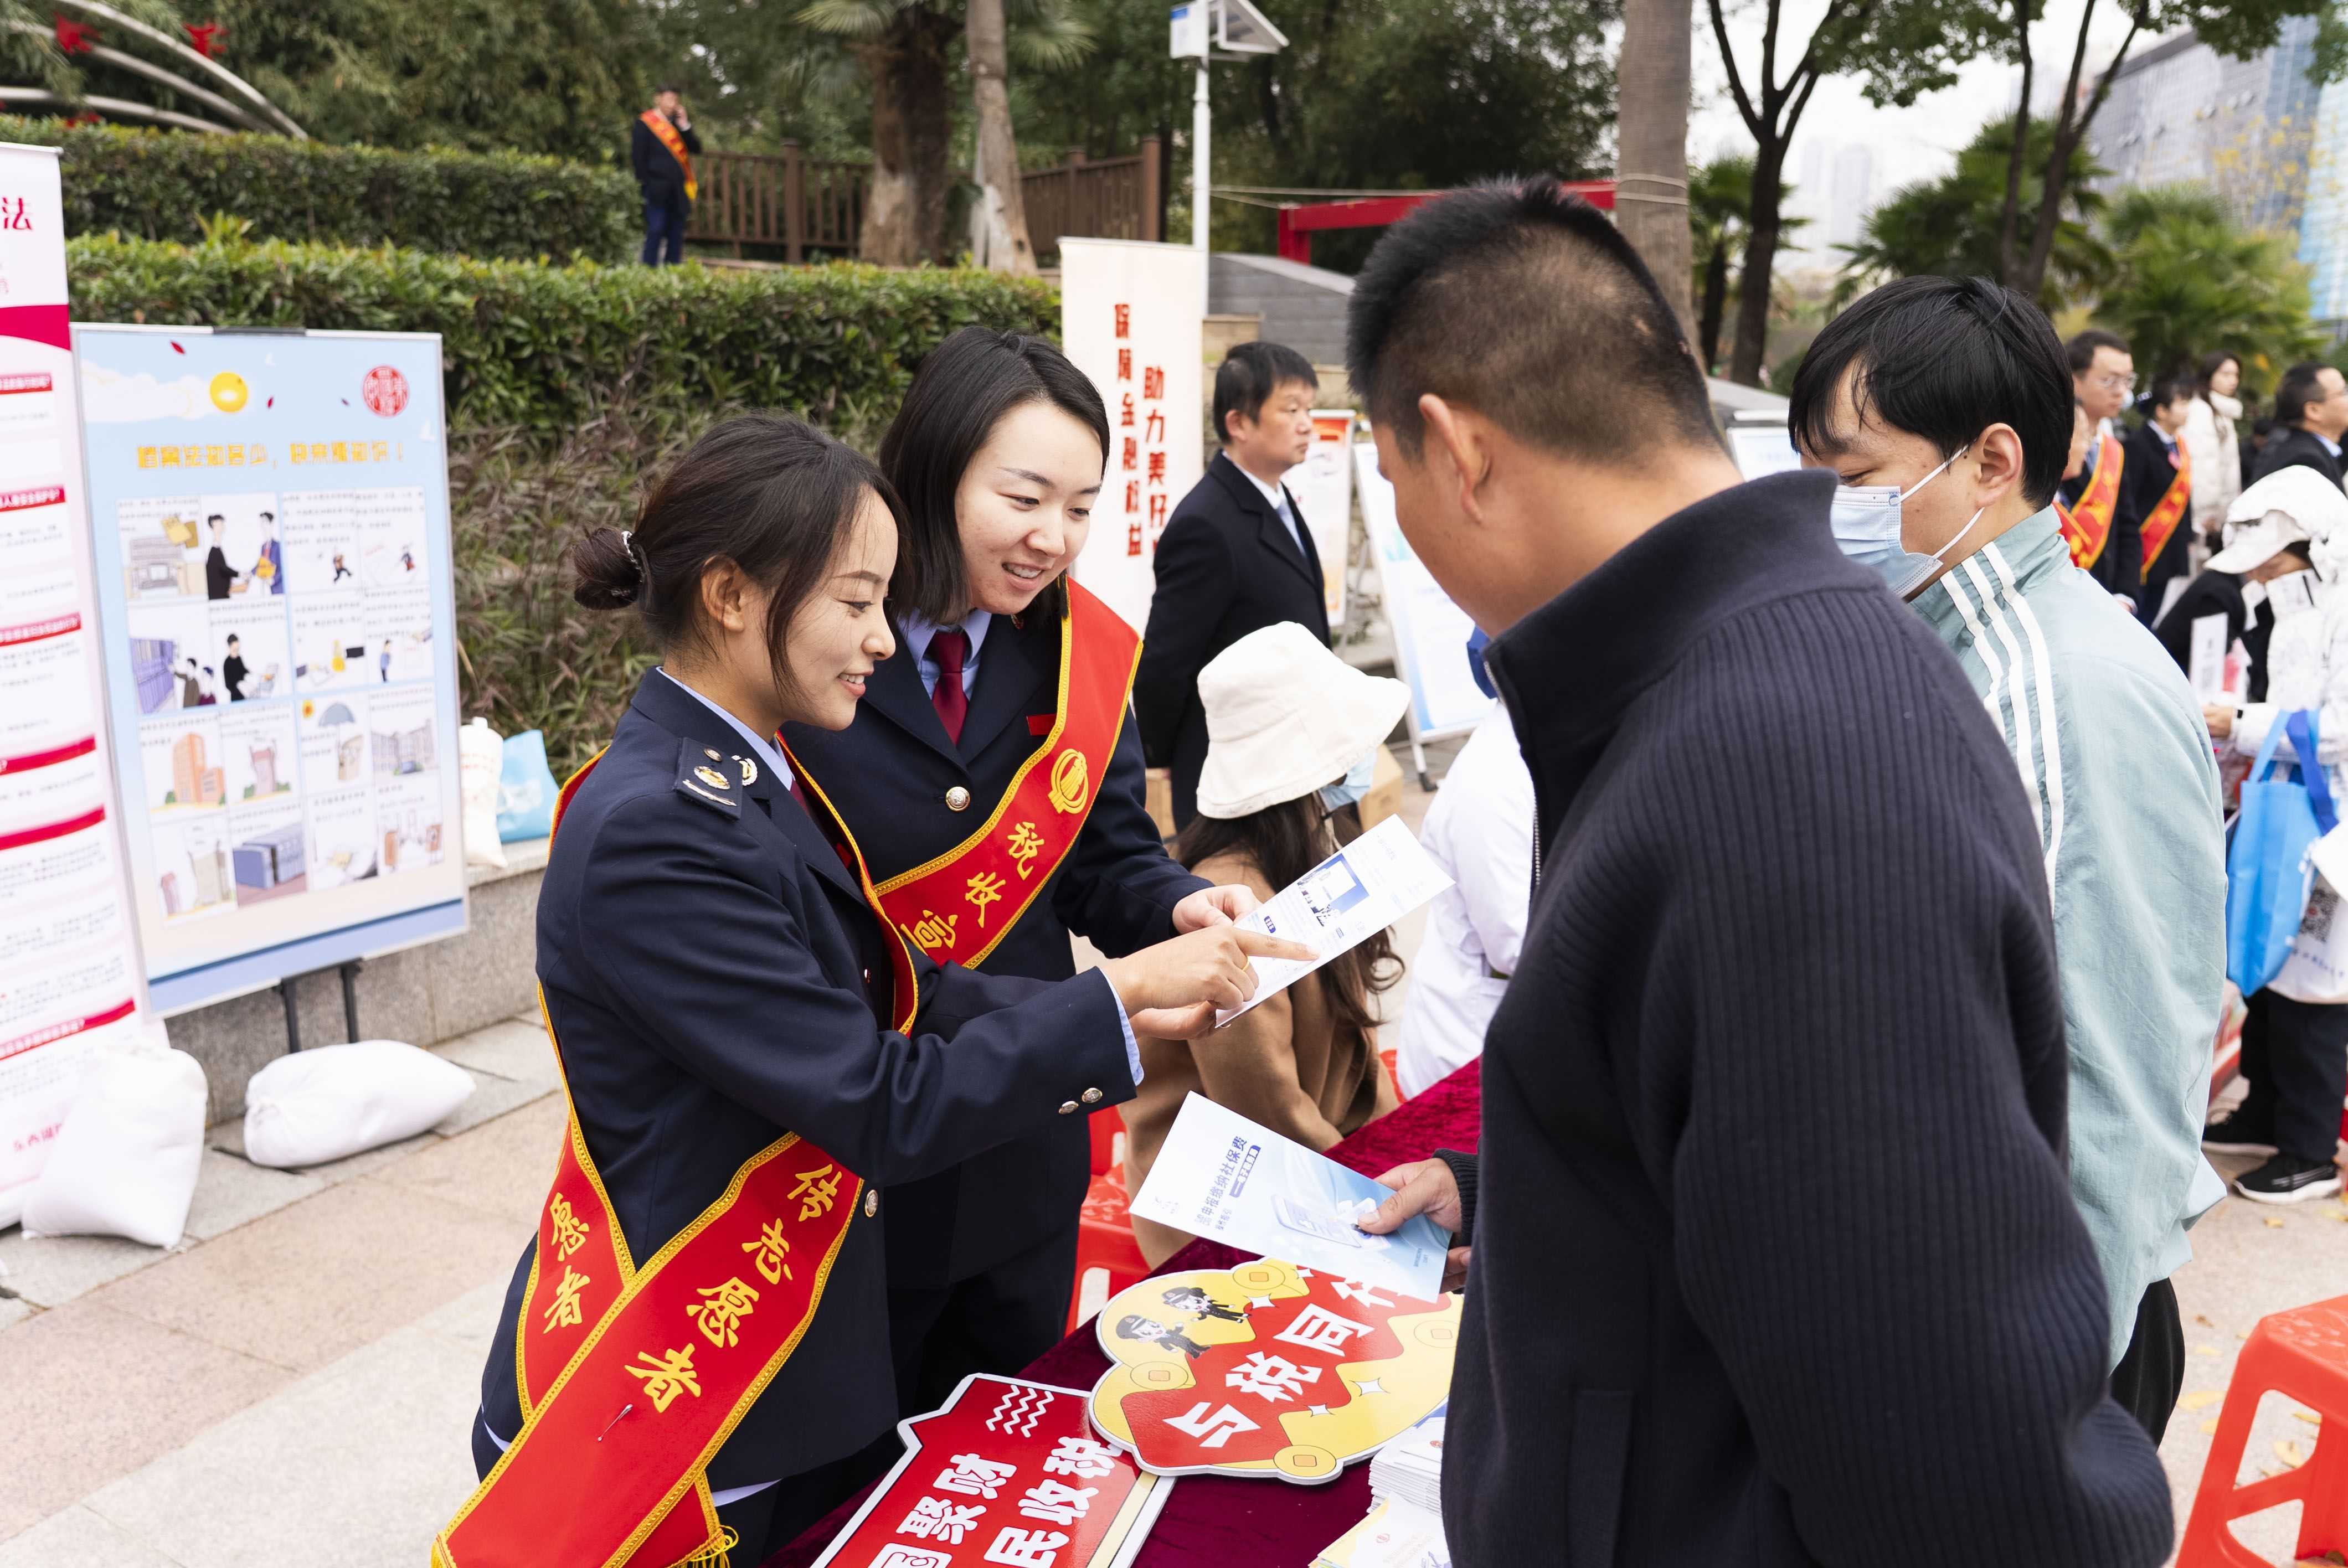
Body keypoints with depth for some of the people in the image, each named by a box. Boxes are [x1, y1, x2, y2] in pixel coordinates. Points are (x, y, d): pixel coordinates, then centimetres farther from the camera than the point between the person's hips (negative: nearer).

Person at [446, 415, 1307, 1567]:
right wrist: (1119, 994, -19)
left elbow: (901, 997, 1)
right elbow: (886, 1108, -25)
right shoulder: (654, 835, -26)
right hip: (671, 1399, -8)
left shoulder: (746, 778, 3)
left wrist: (1130, 1008, -7)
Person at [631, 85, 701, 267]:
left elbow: (696, 148, 6)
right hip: (657, 188, -5)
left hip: (678, 189, 5)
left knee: (676, 232, 6)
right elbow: (638, 156, -4)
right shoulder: (645, 123, 0)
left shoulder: (679, 122, 15)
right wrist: (644, 183, -10)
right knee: (655, 230, -8)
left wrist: (685, 126, -5)